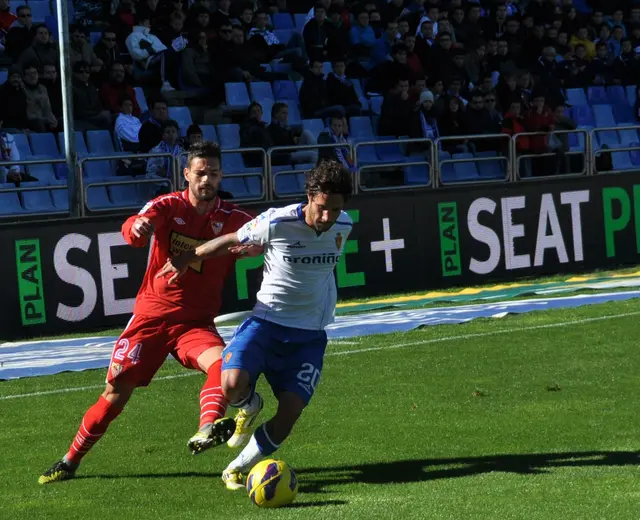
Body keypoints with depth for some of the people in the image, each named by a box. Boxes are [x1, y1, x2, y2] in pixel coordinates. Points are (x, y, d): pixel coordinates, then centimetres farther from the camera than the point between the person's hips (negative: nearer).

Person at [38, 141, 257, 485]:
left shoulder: (230, 218, -1)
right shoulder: (169, 206, -6)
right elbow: (132, 230, -25)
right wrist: (137, 227, -51)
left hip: (196, 323, 1)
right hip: (153, 315, -1)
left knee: (221, 362, -31)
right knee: (116, 392, 0)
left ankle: (207, 430, -51)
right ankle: (70, 461, 15)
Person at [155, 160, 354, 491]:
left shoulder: (344, 226, -3)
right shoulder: (277, 222, -17)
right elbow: (232, 241, 0)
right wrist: (187, 259, 12)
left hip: (309, 336, 3)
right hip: (267, 322, -3)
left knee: (289, 412, -13)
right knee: (232, 385, -28)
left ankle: (237, 470, 11)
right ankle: (250, 406, 11)